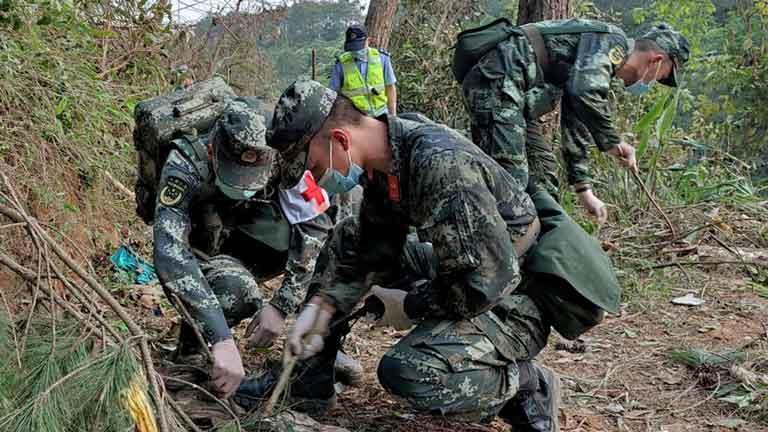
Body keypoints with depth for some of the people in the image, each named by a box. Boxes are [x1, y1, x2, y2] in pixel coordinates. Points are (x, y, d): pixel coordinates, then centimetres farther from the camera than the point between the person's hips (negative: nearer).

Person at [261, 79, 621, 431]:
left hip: (519, 295, -9)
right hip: (479, 273, 9)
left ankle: (525, 384, -4)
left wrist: (410, 307, -17)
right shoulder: (383, 159, -2)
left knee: (405, 372, -27)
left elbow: (490, 278, -31)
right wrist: (323, 304, -5)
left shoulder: (439, 163, -31)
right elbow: (372, 249, 7)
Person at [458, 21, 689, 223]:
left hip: (511, 92, 11)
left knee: (544, 175, 13)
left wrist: (584, 190, 27)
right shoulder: (613, 41, -6)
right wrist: (612, 142, -15)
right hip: (495, 82, -11)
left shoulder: (600, 64, 24)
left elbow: (577, 125, 28)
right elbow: (586, 92, -26)